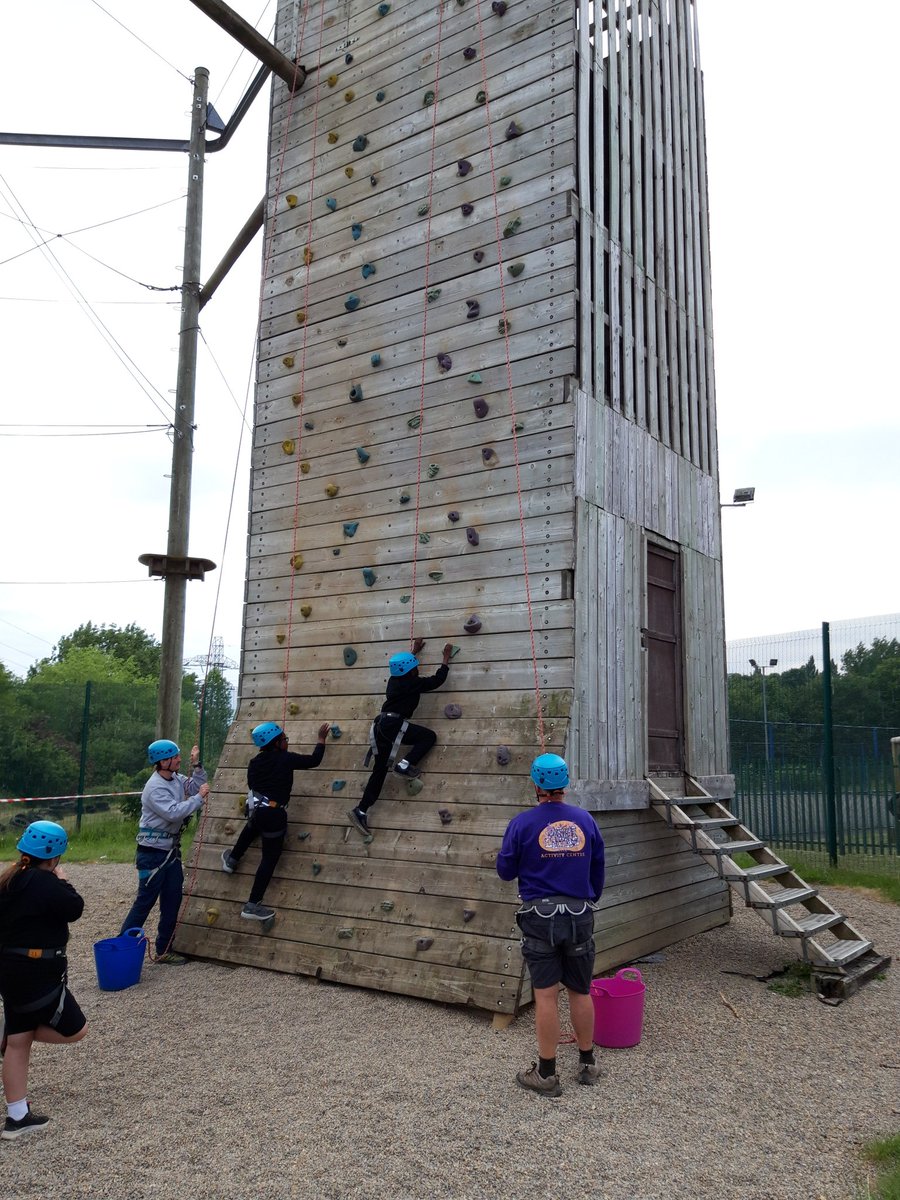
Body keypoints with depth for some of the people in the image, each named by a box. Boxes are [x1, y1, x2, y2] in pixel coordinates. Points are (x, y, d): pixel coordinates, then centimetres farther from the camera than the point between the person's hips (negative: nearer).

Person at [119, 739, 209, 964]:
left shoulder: (176, 779, 6)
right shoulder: (155, 787, -20)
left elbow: (197, 787, 16)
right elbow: (174, 812, -29)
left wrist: (196, 765, 3)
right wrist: (198, 798, -21)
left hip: (171, 850, 9)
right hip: (153, 851, -9)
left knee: (172, 901, 11)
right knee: (145, 901, -3)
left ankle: (164, 950, 20)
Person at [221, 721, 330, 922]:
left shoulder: (255, 762, 6)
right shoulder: (286, 759, -11)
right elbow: (314, 760, -3)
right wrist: (321, 739, 11)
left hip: (254, 808, 7)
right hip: (273, 814, -7)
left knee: (253, 826, 43)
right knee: (269, 858, 3)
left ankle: (232, 860, 56)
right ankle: (252, 905, 3)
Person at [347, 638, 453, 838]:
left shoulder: (394, 680, 18)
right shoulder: (414, 683, -2)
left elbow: (402, 666, 41)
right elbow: (438, 679, 6)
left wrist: (414, 652, 51)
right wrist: (446, 657, 18)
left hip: (381, 724, 8)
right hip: (394, 724, -8)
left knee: (380, 770, 10)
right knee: (429, 736, 4)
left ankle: (361, 811, 8)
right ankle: (405, 765, -8)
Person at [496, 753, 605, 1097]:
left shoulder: (523, 823, -10)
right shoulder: (585, 820, 0)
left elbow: (506, 871, -2)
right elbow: (598, 872, 10)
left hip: (540, 917, -3)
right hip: (580, 915, 3)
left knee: (546, 996, 3)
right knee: (581, 992, 16)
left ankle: (546, 1074, 12)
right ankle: (587, 1063, 28)